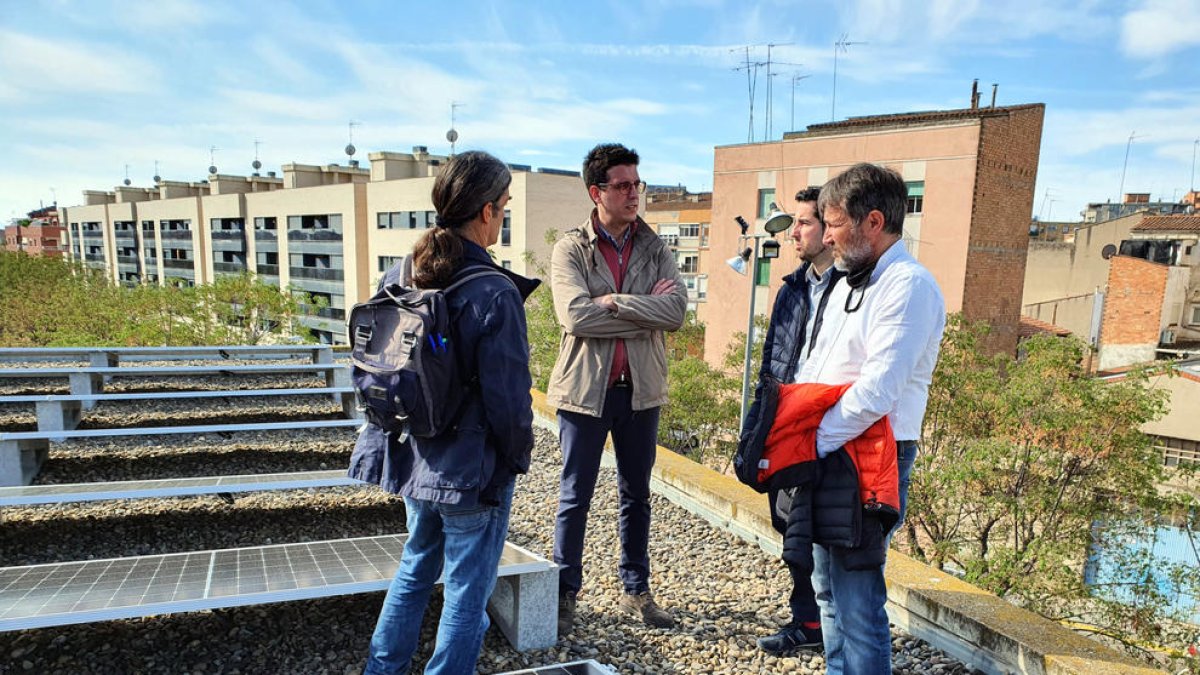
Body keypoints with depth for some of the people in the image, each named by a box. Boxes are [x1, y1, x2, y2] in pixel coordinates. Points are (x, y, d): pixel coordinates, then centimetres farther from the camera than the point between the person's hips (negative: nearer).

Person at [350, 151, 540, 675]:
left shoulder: (403, 277, -2)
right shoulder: (494, 294, -22)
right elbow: (509, 398, -19)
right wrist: (517, 456, -1)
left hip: (414, 458, 7)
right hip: (473, 470, -7)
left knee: (416, 566, 27)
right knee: (467, 590, 11)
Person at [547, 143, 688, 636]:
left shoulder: (654, 249, 5)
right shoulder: (570, 249, -5)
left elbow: (676, 310, -11)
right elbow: (576, 316, -20)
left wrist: (614, 302, -19)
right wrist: (646, 311, -15)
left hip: (640, 388, 4)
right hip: (586, 388, -3)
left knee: (637, 496, 15)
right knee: (575, 497, 8)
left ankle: (636, 591, 31)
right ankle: (566, 592, 25)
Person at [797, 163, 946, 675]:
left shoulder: (909, 286, -15)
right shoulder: (847, 284, 15)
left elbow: (875, 394, -24)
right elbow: (811, 372, 17)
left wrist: (811, 443, -16)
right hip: (828, 458, 9)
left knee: (856, 600, -2)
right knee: (827, 588, 18)